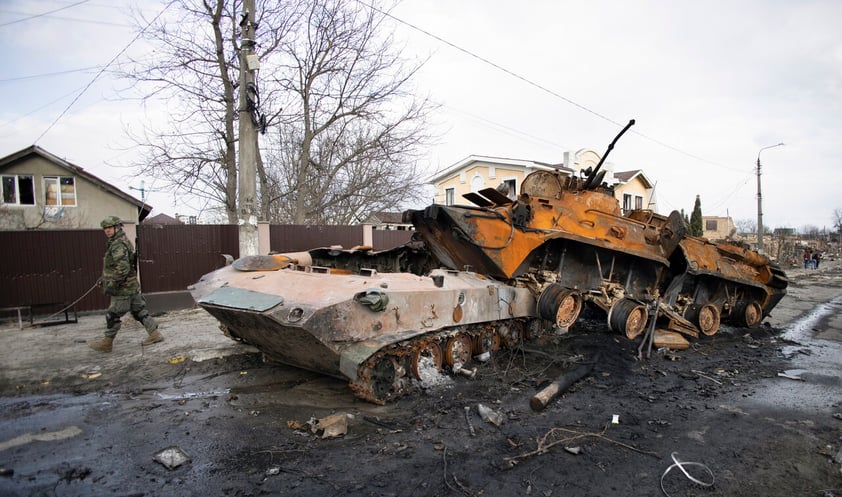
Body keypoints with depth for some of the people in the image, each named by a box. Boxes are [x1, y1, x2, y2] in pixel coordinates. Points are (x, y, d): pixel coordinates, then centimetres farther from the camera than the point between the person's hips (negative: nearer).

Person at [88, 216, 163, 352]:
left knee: (112, 316, 3)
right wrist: (104, 278, 25)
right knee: (139, 312, 12)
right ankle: (154, 334, 14)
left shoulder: (118, 245, -19)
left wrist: (111, 284, -24)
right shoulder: (120, 242, 15)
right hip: (133, 286, 10)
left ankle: (106, 343, 15)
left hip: (123, 289, -10)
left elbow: (123, 268, -28)